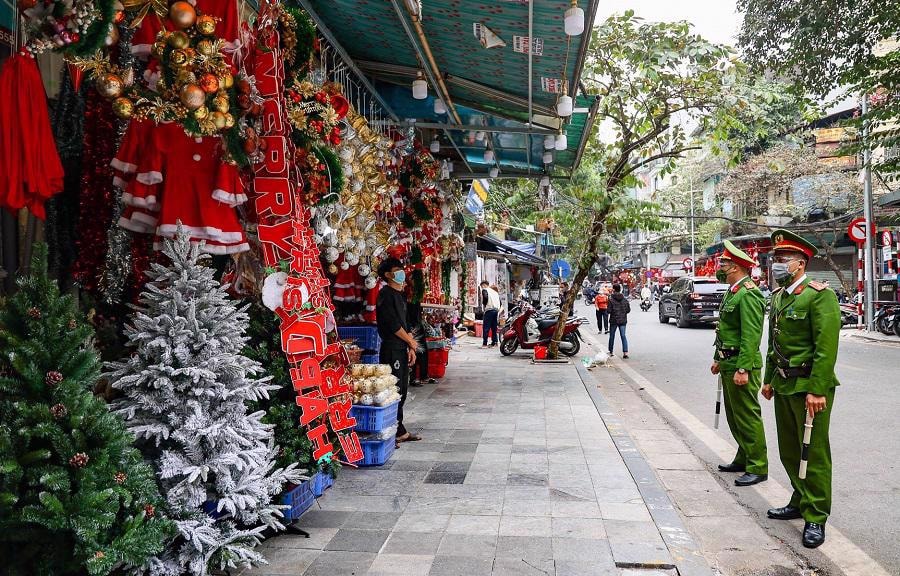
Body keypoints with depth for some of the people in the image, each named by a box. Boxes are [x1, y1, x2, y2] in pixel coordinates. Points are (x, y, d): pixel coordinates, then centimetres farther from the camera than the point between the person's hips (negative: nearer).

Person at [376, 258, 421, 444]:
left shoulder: (400, 295, 18)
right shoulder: (386, 294, -10)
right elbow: (393, 324, -16)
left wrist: (411, 349, 11)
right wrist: (411, 341, -5)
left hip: (402, 349, 9)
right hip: (391, 349, -9)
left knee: (402, 390, 12)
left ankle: (400, 430, 19)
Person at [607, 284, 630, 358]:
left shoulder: (611, 299, -12)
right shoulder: (625, 299, 1)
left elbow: (609, 310, -14)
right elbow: (628, 310, 4)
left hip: (614, 320, -3)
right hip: (623, 320, 3)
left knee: (612, 336, 11)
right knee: (623, 336, 3)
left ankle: (610, 352, 20)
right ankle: (625, 352, -8)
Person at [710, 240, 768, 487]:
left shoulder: (748, 295, -18)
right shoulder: (732, 292, 14)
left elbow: (751, 336, -23)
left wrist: (743, 370, -26)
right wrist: (718, 359, 21)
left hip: (741, 365, -10)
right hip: (729, 363, 10)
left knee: (747, 416, -3)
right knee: (734, 415, 18)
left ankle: (758, 468, 6)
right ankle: (743, 459, 29)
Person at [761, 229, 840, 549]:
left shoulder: (819, 295, -14)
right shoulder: (778, 297, 12)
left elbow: (827, 347, -19)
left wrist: (817, 390, -22)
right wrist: (769, 379, 17)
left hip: (809, 386, -8)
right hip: (784, 385, 8)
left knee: (814, 452, 1)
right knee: (789, 450, 16)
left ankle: (815, 517, 12)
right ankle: (800, 502, 32)